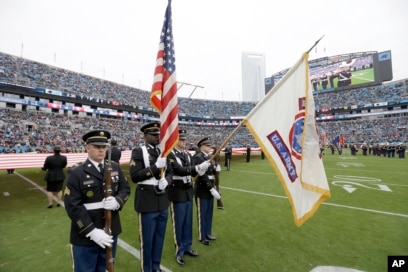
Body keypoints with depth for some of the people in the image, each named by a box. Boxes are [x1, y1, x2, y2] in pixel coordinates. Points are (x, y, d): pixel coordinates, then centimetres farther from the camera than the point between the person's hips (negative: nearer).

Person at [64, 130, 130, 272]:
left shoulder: (115, 167, 2)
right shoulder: (76, 173, -13)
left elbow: (125, 188, 5)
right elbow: (73, 206, -17)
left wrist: (117, 201, -18)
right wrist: (92, 231, -21)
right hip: (86, 236, -4)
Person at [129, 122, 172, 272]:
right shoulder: (138, 151, -9)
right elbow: (134, 176, -17)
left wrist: (166, 181, -10)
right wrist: (155, 166, -23)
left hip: (162, 201, 6)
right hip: (147, 202, -5)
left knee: (159, 236, 19)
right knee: (147, 238, 10)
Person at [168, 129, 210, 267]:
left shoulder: (188, 155, 7)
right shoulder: (170, 154, -15)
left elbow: (192, 171, 4)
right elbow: (179, 170, -27)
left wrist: (200, 170, -18)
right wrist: (198, 167, -33)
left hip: (188, 191, 7)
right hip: (177, 193, -6)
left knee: (188, 222, 17)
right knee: (178, 223, 7)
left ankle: (187, 247, 35)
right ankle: (179, 251, 24)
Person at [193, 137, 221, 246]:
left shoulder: (209, 157, 9)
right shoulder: (198, 157, -18)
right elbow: (202, 176, -23)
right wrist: (212, 189, -23)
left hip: (210, 189, 8)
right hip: (202, 190, -8)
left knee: (209, 213, 18)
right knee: (202, 214, 7)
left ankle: (207, 233, 35)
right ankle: (202, 237, 24)